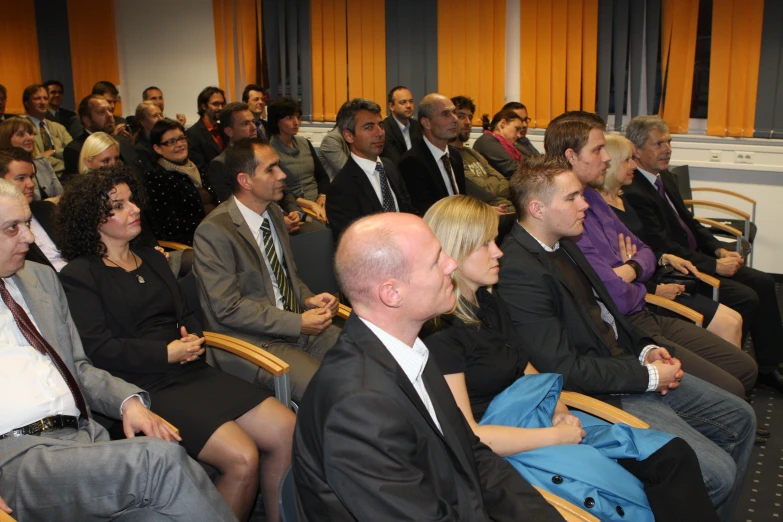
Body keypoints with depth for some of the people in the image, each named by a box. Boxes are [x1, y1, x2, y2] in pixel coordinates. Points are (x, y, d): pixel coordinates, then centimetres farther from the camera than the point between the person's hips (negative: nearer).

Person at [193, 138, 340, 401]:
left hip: (297, 324, 8)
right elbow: (228, 308, -18)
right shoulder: (213, 231, -16)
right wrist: (297, 323, -19)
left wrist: (308, 299, 0)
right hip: (253, 340, -8)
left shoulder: (274, 212, 9)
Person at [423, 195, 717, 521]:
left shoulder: (490, 304, 10)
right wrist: (554, 437, -14)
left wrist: (559, 411, 0)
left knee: (673, 455, -6)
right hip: (504, 450, -8)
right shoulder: (439, 338, -17)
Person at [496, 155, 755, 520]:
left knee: (739, 418, 15)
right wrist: (650, 376, -16)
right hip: (604, 394, -10)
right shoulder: (518, 271, -25)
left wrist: (646, 350, 1)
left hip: (630, 365, 10)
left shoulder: (562, 244, 6)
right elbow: (565, 369, -25)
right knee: (717, 472, -14)